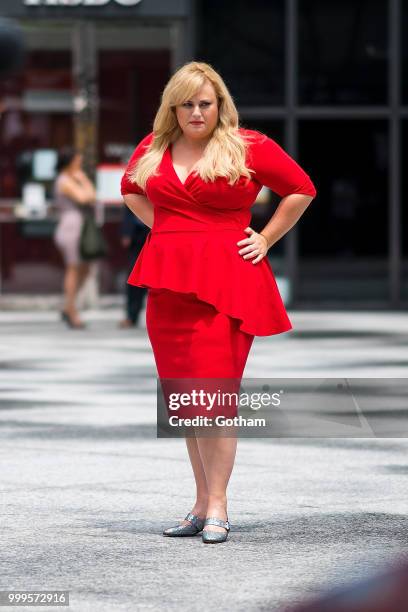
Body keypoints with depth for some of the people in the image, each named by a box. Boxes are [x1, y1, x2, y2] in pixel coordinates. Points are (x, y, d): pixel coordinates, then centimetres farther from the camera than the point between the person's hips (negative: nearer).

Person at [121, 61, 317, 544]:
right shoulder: (153, 148, 10)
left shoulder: (249, 147, -1)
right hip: (169, 283, 5)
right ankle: (202, 506, 16)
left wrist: (265, 239, 4)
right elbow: (131, 189, 30)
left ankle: (217, 507, -8)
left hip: (225, 281, -5)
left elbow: (301, 189, 7)